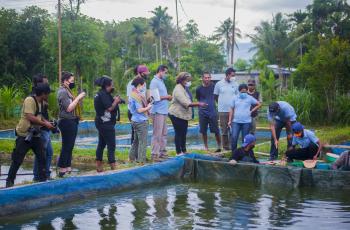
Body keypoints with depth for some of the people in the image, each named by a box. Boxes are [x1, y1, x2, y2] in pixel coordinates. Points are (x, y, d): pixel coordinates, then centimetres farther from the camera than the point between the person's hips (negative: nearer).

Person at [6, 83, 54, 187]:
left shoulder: (39, 102, 9)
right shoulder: (30, 100, -19)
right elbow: (30, 117, -26)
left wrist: (46, 122, 4)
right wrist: (45, 124, -19)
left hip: (35, 135, 8)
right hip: (24, 135, -8)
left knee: (42, 157, 7)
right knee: (17, 160, -1)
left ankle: (43, 180, 16)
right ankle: (9, 181, 10)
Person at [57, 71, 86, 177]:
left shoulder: (67, 91, 17)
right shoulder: (62, 91, -13)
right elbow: (68, 108, -19)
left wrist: (80, 99, 4)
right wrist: (78, 97, -16)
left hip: (72, 122, 10)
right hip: (67, 122, -10)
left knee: (69, 146, 13)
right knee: (66, 146, -7)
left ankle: (67, 167, 20)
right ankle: (62, 170, -3)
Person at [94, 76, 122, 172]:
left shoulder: (100, 94, 13)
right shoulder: (104, 94, -18)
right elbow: (110, 108, -24)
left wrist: (114, 100, 4)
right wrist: (116, 101, -9)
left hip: (101, 123, 11)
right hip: (106, 123, -11)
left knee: (101, 143, 15)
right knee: (111, 145, -7)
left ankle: (98, 165, 20)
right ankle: (113, 166, -6)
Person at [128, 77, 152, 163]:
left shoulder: (132, 94, 10)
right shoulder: (138, 95, -19)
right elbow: (139, 110, -22)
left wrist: (146, 105, 13)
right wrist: (148, 107, -8)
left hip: (135, 120, 10)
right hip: (141, 121, -10)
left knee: (136, 140, 20)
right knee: (143, 142, -1)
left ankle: (131, 158, 27)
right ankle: (141, 161, 3)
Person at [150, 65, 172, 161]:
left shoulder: (161, 81, 18)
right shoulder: (154, 82, -11)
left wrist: (168, 97, 5)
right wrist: (166, 97, -11)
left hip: (164, 111, 9)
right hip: (158, 111, -9)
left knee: (164, 133, 13)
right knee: (157, 134, -6)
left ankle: (162, 152, 21)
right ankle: (155, 154, -2)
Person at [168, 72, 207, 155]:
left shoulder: (183, 88, 14)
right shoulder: (178, 90, -19)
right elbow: (186, 103, -27)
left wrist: (197, 104, 10)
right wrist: (198, 104, -30)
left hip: (183, 115, 10)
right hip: (177, 115, -10)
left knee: (183, 133, 14)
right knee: (179, 133, -4)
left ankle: (184, 151, 22)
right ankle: (178, 152, 3)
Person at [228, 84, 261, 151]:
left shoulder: (250, 98, 4)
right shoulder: (235, 98, 8)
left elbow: (259, 104, 11)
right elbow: (232, 110, 11)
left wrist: (251, 111, 4)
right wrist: (230, 121, 6)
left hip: (246, 122, -1)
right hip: (236, 122, 1)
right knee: (234, 138, -9)